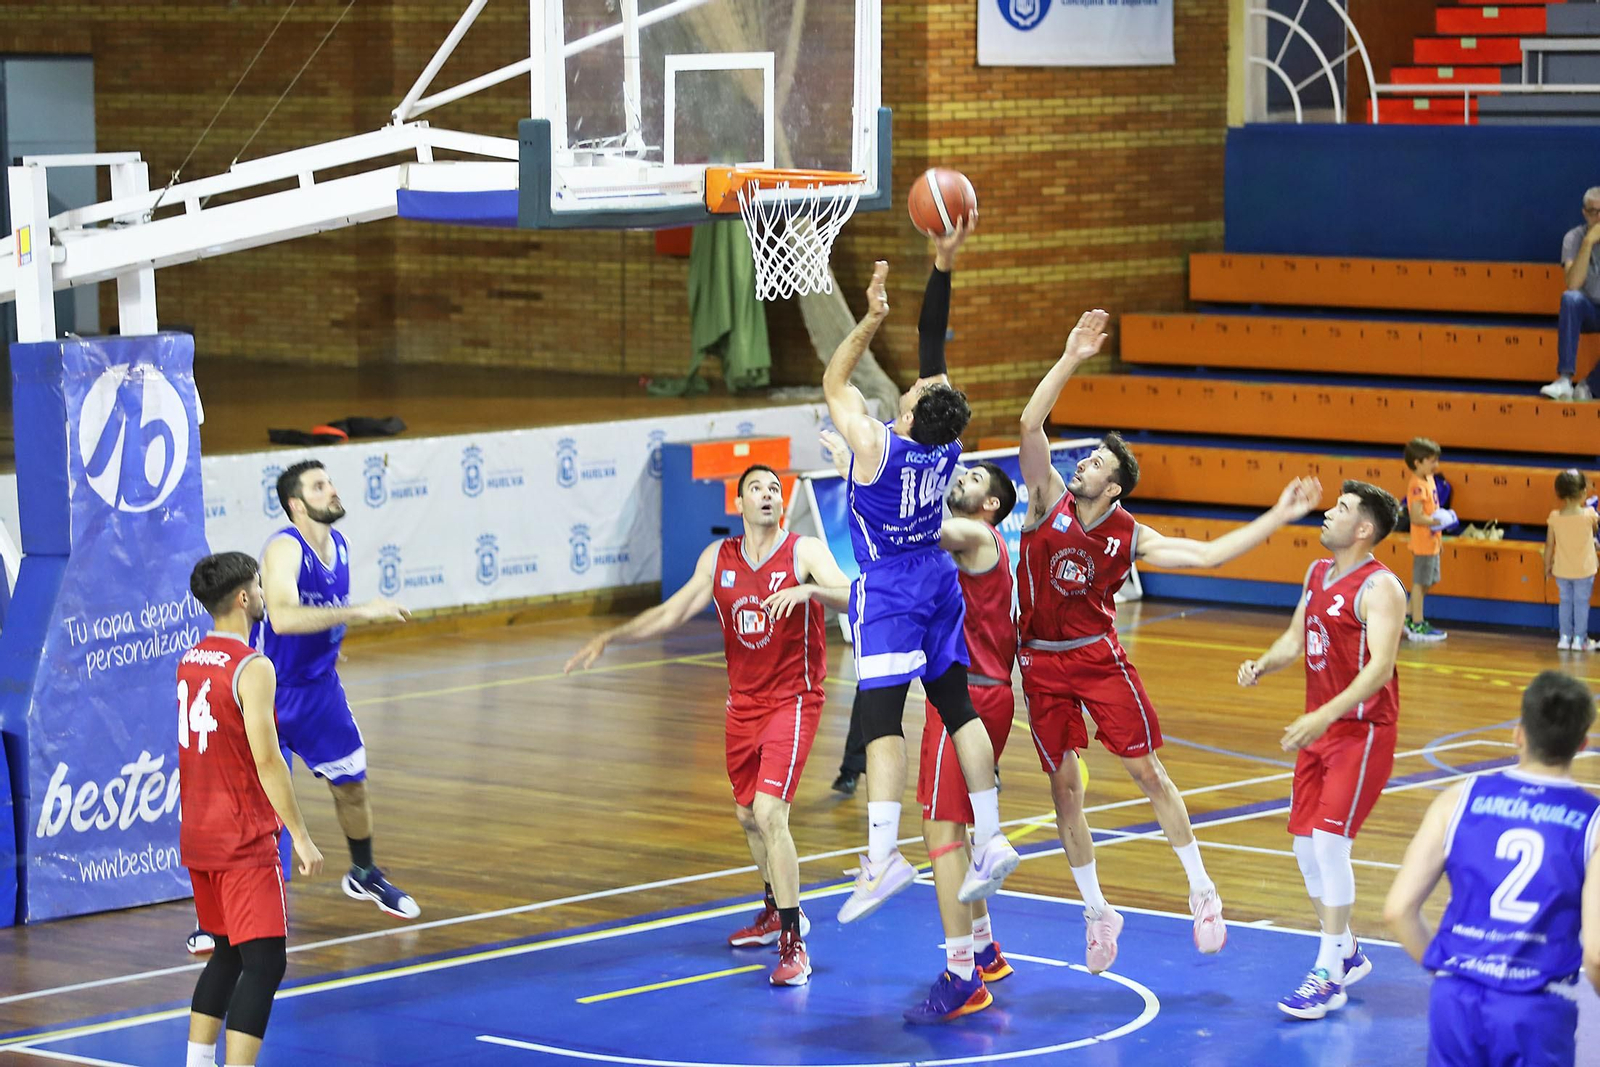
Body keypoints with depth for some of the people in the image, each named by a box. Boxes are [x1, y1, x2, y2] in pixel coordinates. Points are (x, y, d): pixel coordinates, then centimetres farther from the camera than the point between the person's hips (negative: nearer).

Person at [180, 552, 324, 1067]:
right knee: (265, 963, -9)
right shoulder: (253, 668, -17)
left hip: (197, 834, 9)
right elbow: (266, 760, -21)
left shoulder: (189, 661, 9)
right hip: (244, 841, -9)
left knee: (228, 954, 21)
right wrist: (300, 835, -16)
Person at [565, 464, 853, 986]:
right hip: (743, 702, 6)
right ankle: (778, 912, 41)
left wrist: (808, 589, -43)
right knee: (748, 815, 17)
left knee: (769, 811, -20)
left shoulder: (805, 551, -10)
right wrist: (608, 638, 9)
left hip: (792, 701, -6)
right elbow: (671, 614, 13)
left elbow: (849, 597, -24)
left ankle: (793, 945, -16)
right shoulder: (717, 558, 5)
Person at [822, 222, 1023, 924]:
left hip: (887, 589, -6)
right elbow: (934, 351, 3)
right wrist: (942, 267, 3)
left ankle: (882, 856, -24)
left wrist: (871, 321, -12)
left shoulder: (878, 446, -19)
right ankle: (990, 840, 9)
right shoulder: (946, 445, -5)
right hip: (937, 579, 6)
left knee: (882, 719, -13)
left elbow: (833, 382, -8)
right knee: (958, 708, 10)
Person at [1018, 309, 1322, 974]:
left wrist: (1277, 518, -9)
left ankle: (1202, 893, 12)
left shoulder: (1130, 538, -5)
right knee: (1064, 787, 4)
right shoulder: (1050, 499, -7)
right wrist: (1070, 360, -25)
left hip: (1100, 657, -1)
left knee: (1148, 772, 0)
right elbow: (1031, 424, -18)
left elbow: (1207, 554, -4)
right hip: (1042, 664, 1)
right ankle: (1097, 912, 17)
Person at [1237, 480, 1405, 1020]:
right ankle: (1347, 954, 26)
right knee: (1305, 844, 10)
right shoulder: (1318, 573, 11)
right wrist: (1263, 664, -2)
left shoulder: (1379, 588, -17)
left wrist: (1325, 716, -35)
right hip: (1319, 729, 9)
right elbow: (1295, 637, 20)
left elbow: (1380, 666, -26)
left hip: (1361, 729, -9)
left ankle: (1329, 977, -11)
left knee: (1329, 840, -16)